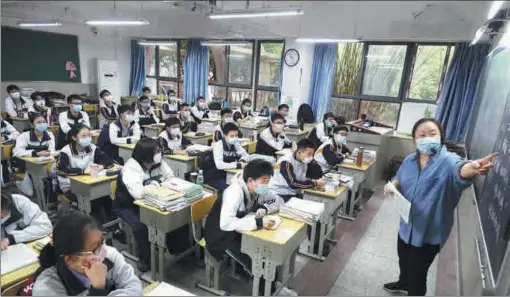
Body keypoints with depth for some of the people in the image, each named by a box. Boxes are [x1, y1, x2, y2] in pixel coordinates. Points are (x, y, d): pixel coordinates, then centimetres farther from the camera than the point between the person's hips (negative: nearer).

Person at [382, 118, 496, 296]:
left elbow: (459, 170, -47)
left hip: (429, 232, -6)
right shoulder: (409, 160, -4)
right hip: (407, 225, 6)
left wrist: (470, 168, -72)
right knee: (404, 260, 30)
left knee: (418, 274, 12)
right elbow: (400, 180, 12)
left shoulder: (448, 161, -23)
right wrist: (393, 185, -13)